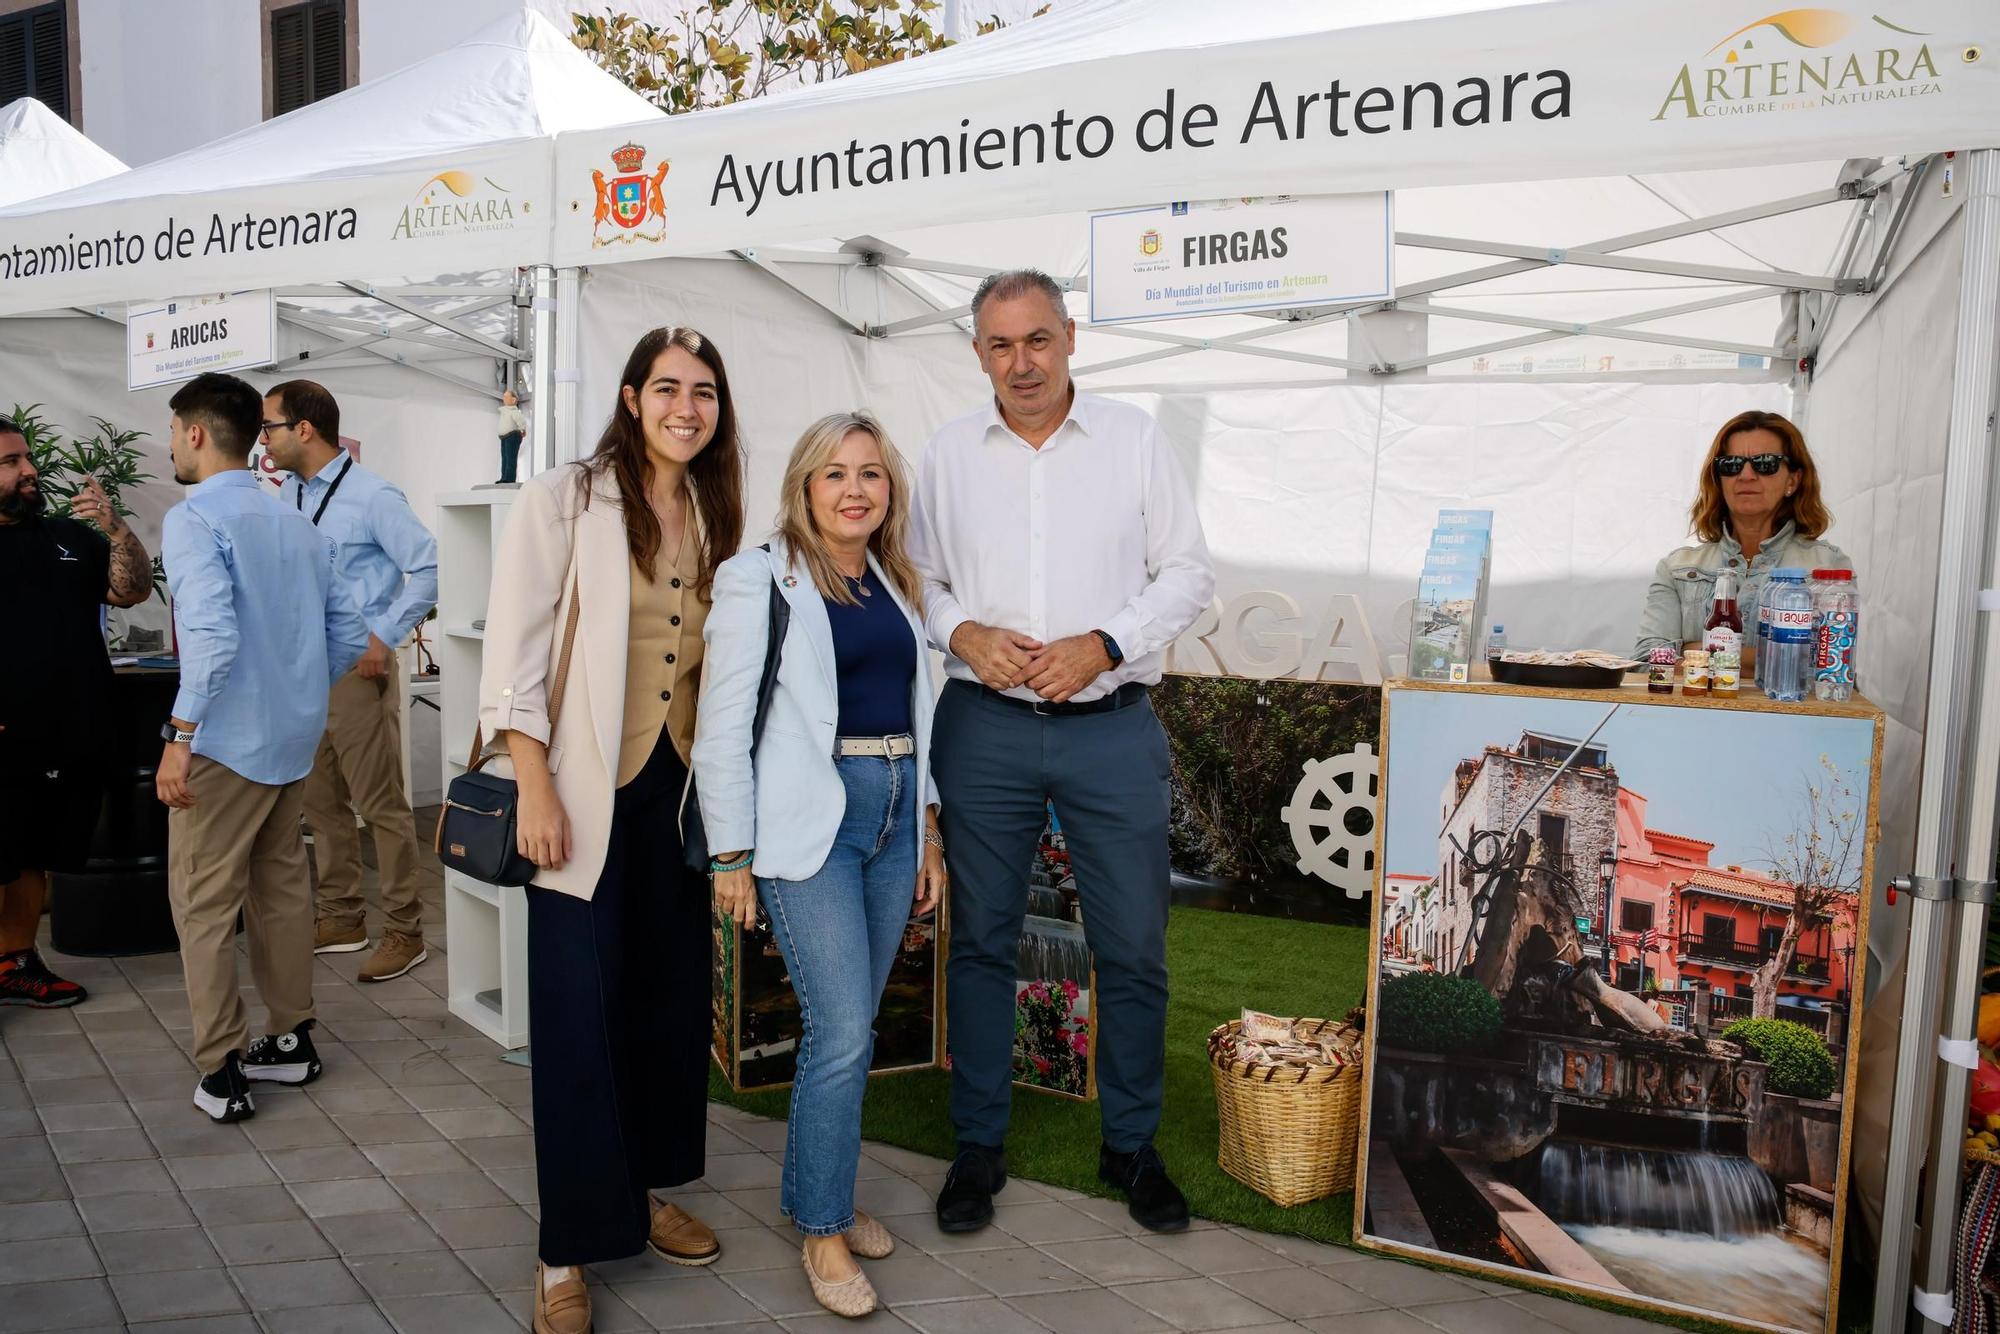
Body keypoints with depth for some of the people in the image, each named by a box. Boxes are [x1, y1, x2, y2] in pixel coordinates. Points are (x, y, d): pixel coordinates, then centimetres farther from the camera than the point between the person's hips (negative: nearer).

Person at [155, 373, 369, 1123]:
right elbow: (349, 635, 11)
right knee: (281, 888, 17)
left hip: (227, 742, -7)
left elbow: (211, 633, -26)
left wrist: (180, 735, -23)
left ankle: (222, 1074, 7)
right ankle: (291, 1042, 27)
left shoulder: (195, 520, -12)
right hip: (296, 739, 7)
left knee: (205, 903, 3)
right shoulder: (297, 523, 10)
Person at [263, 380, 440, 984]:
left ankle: (404, 932, 7)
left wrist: (383, 637, -15)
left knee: (380, 803, -3)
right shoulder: (287, 495, 9)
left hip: (356, 669, -8)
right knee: (321, 800, 15)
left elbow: (426, 568, -14)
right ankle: (340, 918, 28)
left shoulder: (372, 497, -12)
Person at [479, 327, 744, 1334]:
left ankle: (643, 1194, 32)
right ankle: (570, 1248, 12)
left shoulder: (717, 516, 9)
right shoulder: (563, 500, -6)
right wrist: (535, 787, -15)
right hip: (587, 788, -5)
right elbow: (514, 649, -9)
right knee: (579, 1006, -2)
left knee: (670, 991, 13)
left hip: (681, 786, 5)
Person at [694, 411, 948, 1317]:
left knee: (849, 1025, 12)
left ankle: (814, 1193, 30)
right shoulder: (759, 581, -5)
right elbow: (723, 726, -7)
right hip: (809, 821, -6)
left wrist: (928, 827, 14)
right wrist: (731, 854, -9)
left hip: (895, 813, 6)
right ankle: (823, 1231, 11)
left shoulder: (896, 584, 13)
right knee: (843, 1032, -7)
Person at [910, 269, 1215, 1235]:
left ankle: (1131, 1146, 24)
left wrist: (1103, 646, -12)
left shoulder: (1134, 439, 2)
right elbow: (918, 577, 11)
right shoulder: (950, 451, 7)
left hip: (1112, 727, -1)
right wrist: (964, 633, -9)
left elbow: (1188, 571, 2)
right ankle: (979, 1146, 25)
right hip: (985, 729, 1)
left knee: (1133, 946, 4)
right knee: (981, 940, 9)